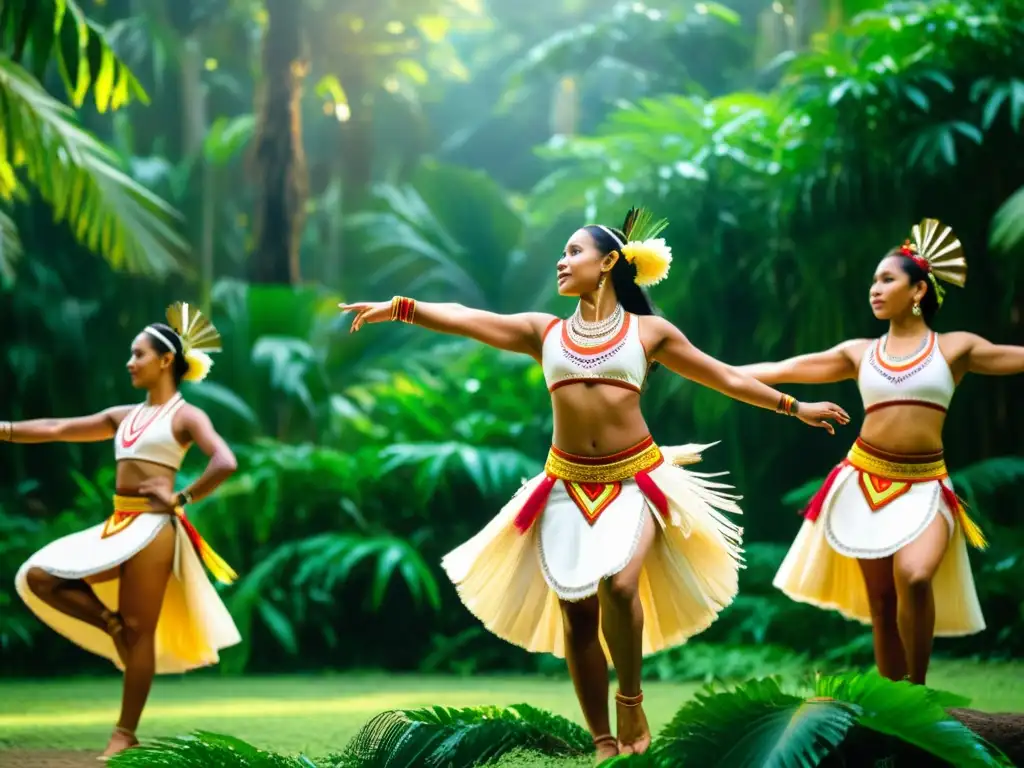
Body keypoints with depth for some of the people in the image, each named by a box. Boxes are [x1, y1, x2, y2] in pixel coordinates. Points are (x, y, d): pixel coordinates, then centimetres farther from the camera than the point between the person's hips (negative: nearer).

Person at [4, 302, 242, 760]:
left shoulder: (185, 416, -1)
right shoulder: (124, 416, 19)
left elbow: (225, 464, -16)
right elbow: (59, 429, 17)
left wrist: (180, 499, -11)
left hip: (152, 528, -7)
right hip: (117, 526, 7)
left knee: (139, 631, -5)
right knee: (39, 577, -5)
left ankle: (125, 735, 0)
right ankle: (111, 625, 8)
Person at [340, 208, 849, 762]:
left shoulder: (649, 331, 5)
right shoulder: (544, 332, 9)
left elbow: (727, 378, 11)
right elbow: (469, 320, 0)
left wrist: (794, 407, 12)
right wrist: (400, 307, -12)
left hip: (634, 481, -3)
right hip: (568, 486, 3)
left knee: (619, 583, -28)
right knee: (576, 613, -1)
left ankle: (631, 699, -4)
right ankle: (604, 743, 11)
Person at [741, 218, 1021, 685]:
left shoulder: (955, 347, 4)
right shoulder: (859, 353, 9)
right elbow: (784, 370, 11)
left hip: (925, 485, -3)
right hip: (865, 481, 3)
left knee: (915, 577, -28)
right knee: (880, 603, 3)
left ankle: (917, 689, -11)